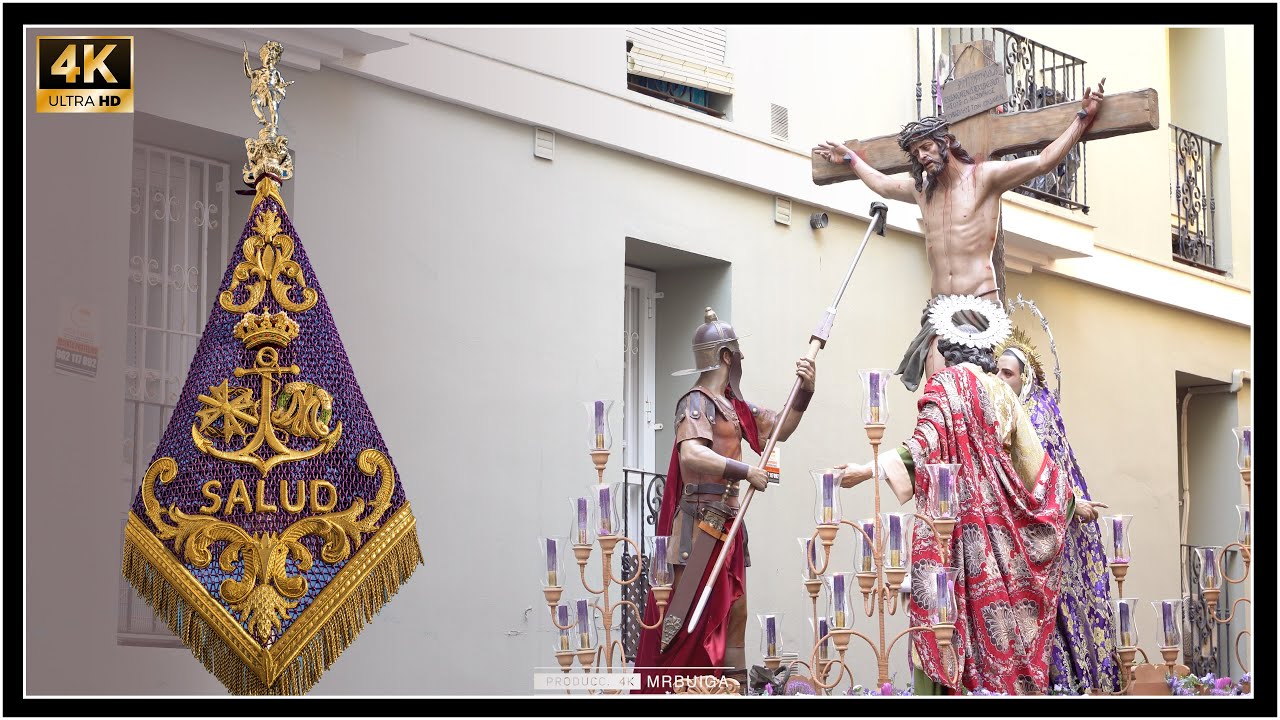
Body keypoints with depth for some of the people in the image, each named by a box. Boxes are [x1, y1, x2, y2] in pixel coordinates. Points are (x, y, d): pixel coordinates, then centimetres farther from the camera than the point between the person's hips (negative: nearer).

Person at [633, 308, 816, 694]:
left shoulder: (732, 403, 14)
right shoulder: (697, 402, -12)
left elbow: (777, 429, 20)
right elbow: (691, 454, -29)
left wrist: (804, 392, 7)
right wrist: (746, 471, -29)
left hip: (727, 521, 9)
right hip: (700, 523, -9)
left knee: (733, 610, 11)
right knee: (686, 613, -12)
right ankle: (663, 689, -12)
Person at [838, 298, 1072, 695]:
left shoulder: (946, 383, -1)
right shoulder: (1002, 393, 16)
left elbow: (925, 447, -14)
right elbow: (1035, 464, 18)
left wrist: (868, 470, -14)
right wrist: (1070, 500, 32)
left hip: (954, 515, -6)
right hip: (997, 520, 6)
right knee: (997, 603, 6)